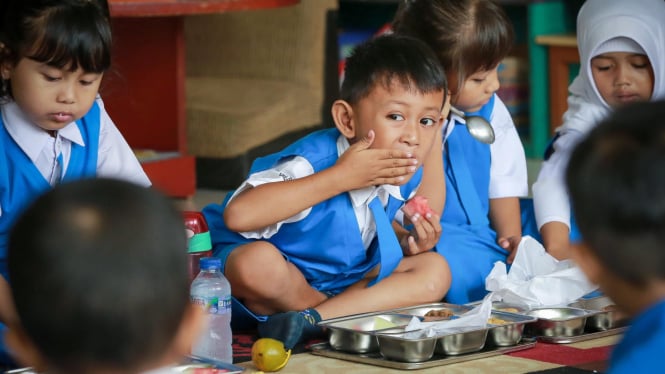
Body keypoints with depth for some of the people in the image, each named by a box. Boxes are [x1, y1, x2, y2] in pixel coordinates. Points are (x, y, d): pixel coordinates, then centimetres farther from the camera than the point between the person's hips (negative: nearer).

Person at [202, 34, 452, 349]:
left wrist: (414, 244, -14)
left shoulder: (406, 178, -8)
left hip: (343, 277, 6)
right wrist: (339, 177, -43)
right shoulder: (315, 159, -30)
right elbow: (239, 215, -46)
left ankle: (313, 318, -21)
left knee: (435, 271, -9)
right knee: (257, 262, -40)